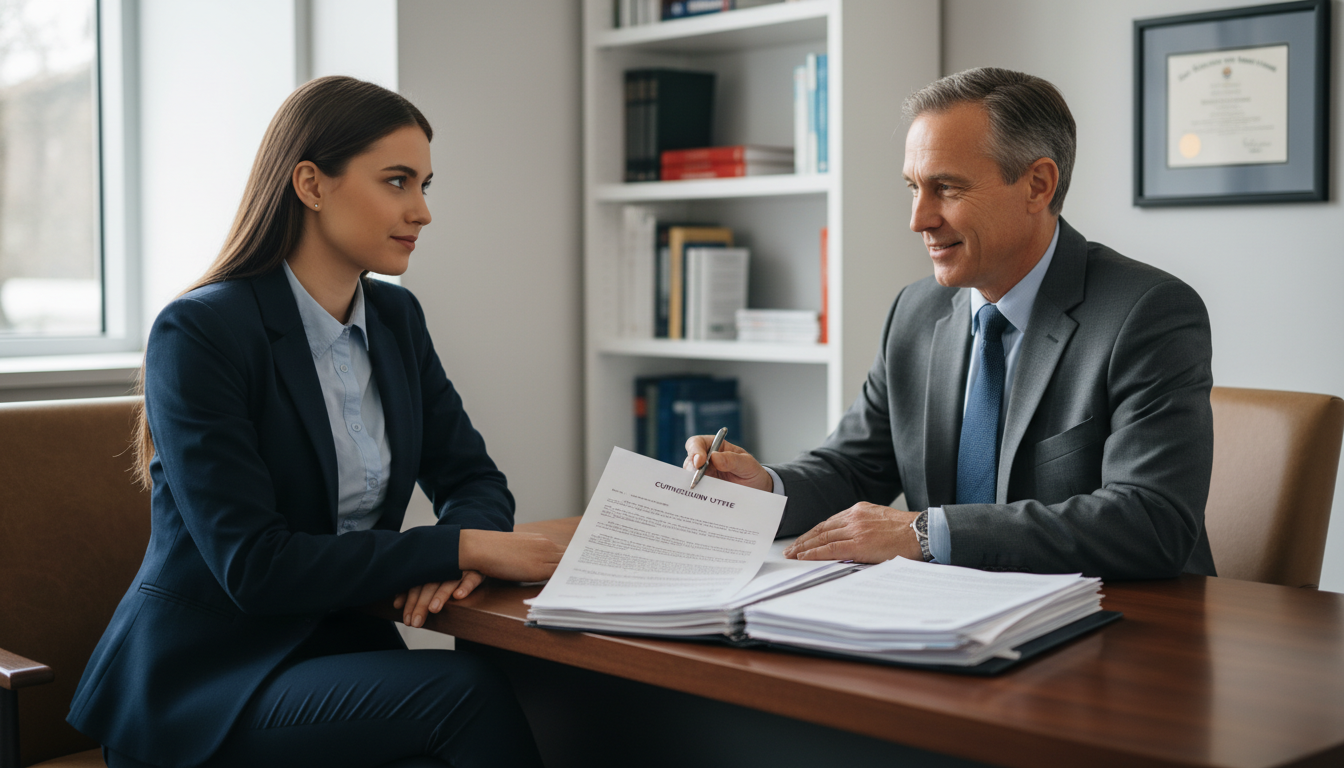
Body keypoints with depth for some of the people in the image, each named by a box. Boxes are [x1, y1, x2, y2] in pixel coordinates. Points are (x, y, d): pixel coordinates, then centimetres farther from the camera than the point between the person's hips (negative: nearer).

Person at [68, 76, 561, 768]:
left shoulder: (396, 318, 9)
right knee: (466, 692, -30)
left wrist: (463, 546, -13)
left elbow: (472, 478, 12)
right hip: (203, 678, -6)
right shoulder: (197, 333, -14)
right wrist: (461, 548, -22)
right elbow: (252, 564, -20)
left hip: (342, 645, 6)